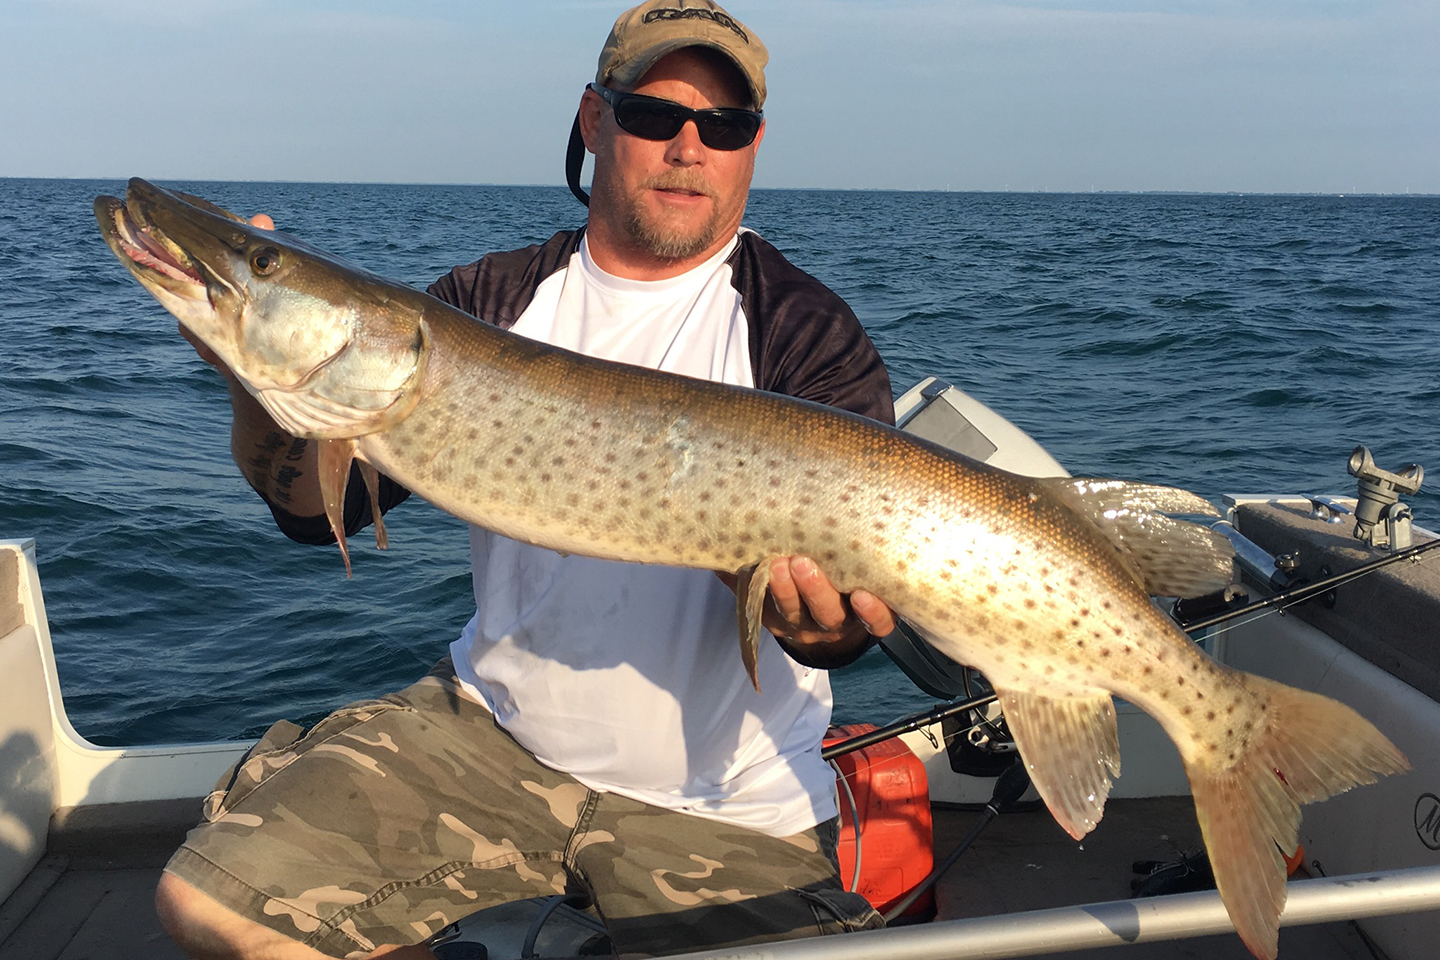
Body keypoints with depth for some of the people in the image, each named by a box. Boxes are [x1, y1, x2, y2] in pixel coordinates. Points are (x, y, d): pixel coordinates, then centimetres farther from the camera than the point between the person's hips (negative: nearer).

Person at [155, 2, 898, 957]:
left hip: (718, 805, -2)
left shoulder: (810, 334, -7)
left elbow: (861, 601, -16)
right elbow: (320, 502, 0)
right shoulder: (493, 298, 3)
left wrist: (820, 622, -40)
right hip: (492, 725, 3)